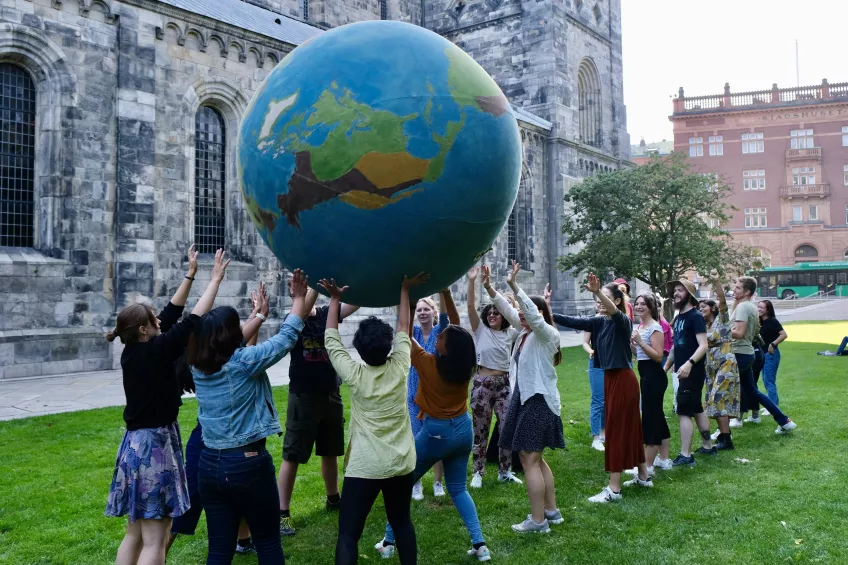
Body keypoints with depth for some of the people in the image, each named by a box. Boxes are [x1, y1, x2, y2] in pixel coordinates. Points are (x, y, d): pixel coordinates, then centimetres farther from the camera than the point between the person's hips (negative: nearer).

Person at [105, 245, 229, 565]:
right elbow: (193, 322, -15)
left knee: (135, 533, 17)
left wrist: (190, 275, 15)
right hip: (155, 444, -9)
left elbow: (171, 315, 12)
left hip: (136, 442, 9)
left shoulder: (132, 352, 6)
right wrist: (215, 279, -6)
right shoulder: (155, 350, -17)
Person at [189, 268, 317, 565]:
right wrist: (299, 296, 6)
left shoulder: (198, 367, 2)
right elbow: (287, 335, -7)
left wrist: (259, 315, 28)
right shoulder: (245, 362, -16)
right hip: (248, 463, -6)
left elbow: (233, 346, 19)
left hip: (209, 464, 6)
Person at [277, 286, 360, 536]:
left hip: (331, 395, 5)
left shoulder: (327, 314, 1)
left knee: (330, 452, 20)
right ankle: (283, 513, 10)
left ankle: (333, 499, 39)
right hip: (303, 398, -5)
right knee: (292, 456, 0)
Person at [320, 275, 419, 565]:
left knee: (348, 532, 0)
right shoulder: (400, 367, -6)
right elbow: (403, 330, 8)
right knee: (402, 522, 20)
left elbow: (331, 340, 2)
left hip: (365, 466, -4)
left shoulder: (354, 374, -11)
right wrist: (404, 291, 17)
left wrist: (335, 299, 9)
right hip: (402, 463, 4)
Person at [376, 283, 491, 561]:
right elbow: (456, 324, -2)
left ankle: (388, 542, 17)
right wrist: (445, 291, -4)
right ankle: (480, 545, 8)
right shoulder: (465, 364, -9)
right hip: (463, 429, 5)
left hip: (435, 432, -5)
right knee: (458, 488, 17)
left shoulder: (428, 364, -21)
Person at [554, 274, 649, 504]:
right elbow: (575, 322, -5)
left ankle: (614, 489, 1)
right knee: (629, 427, 18)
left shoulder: (623, 321, -16)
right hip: (611, 378, 8)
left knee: (617, 430, -5)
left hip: (623, 379, -8)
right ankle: (643, 476, 32)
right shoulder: (599, 322, 5)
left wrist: (598, 291, -56)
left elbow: (614, 312, -38)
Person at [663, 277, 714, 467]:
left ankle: (686, 455, -6)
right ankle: (707, 446, 30)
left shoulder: (695, 316, -14)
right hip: (684, 371, 9)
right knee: (696, 409, 18)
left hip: (693, 372, -9)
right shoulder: (678, 318, 12)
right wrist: (666, 367, 19)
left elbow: (703, 345, -22)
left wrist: (689, 363, -35)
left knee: (684, 412, -10)